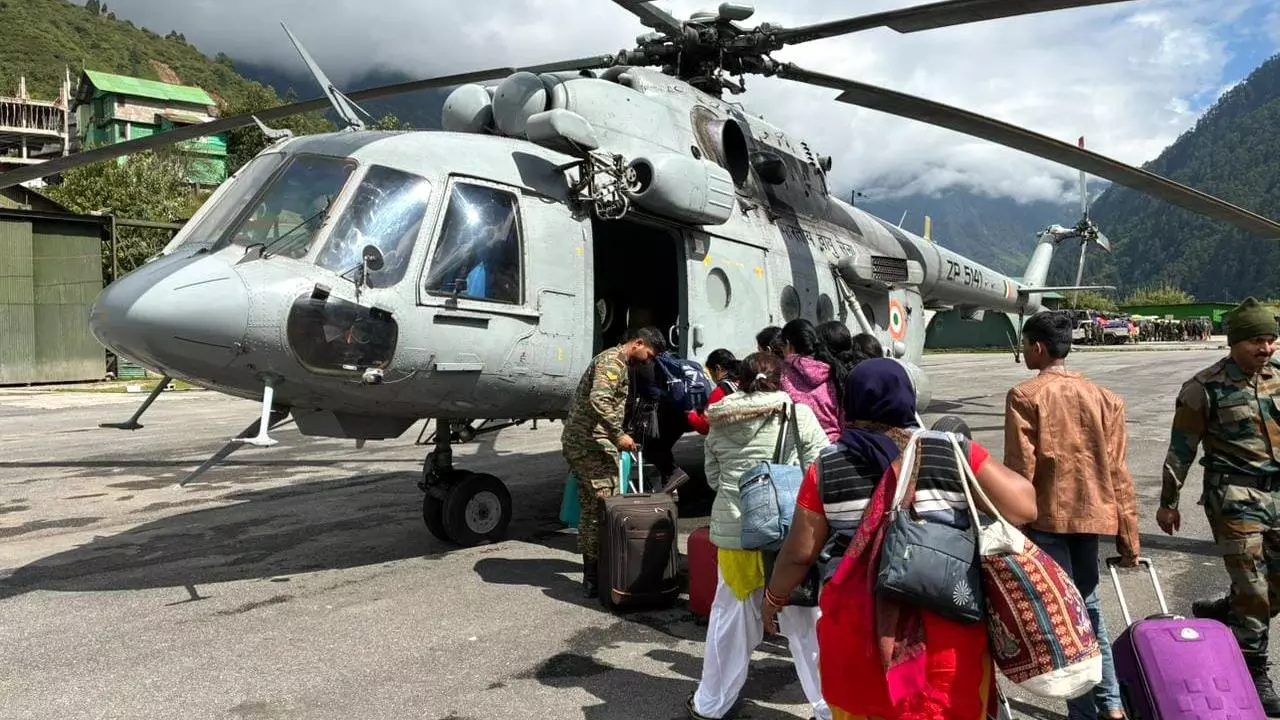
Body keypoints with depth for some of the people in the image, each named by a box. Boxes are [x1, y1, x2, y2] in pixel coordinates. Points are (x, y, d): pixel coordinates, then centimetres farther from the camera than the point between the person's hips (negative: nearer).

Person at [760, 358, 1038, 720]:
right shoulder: (954, 454, -4)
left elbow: (799, 552, 2)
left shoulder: (827, 468, -2)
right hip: (947, 625, 0)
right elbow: (1024, 507, -5)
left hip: (855, 624, 1)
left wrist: (774, 596, 20)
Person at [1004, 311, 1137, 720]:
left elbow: (1019, 469, -13)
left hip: (1046, 517, -5)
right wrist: (1128, 538, 9)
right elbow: (1118, 473, 5)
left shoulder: (1024, 396, -8)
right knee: (1088, 606, 20)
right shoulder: (1103, 398, 6)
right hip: (1090, 515, 5)